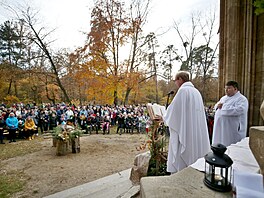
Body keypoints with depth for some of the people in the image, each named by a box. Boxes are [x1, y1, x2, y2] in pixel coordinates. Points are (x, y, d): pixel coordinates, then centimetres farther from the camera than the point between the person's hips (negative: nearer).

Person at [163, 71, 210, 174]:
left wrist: (165, 117, 5)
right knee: (193, 150, 16)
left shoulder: (183, 90, -12)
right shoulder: (196, 91, 13)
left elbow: (174, 109, -13)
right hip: (196, 131, 9)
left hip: (184, 130, -8)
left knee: (180, 158, 1)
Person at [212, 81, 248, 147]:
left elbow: (239, 110, -25)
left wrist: (223, 107, -15)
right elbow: (216, 106, 24)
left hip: (232, 130, -7)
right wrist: (218, 105, -1)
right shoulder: (224, 98, 16)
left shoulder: (241, 99, -8)